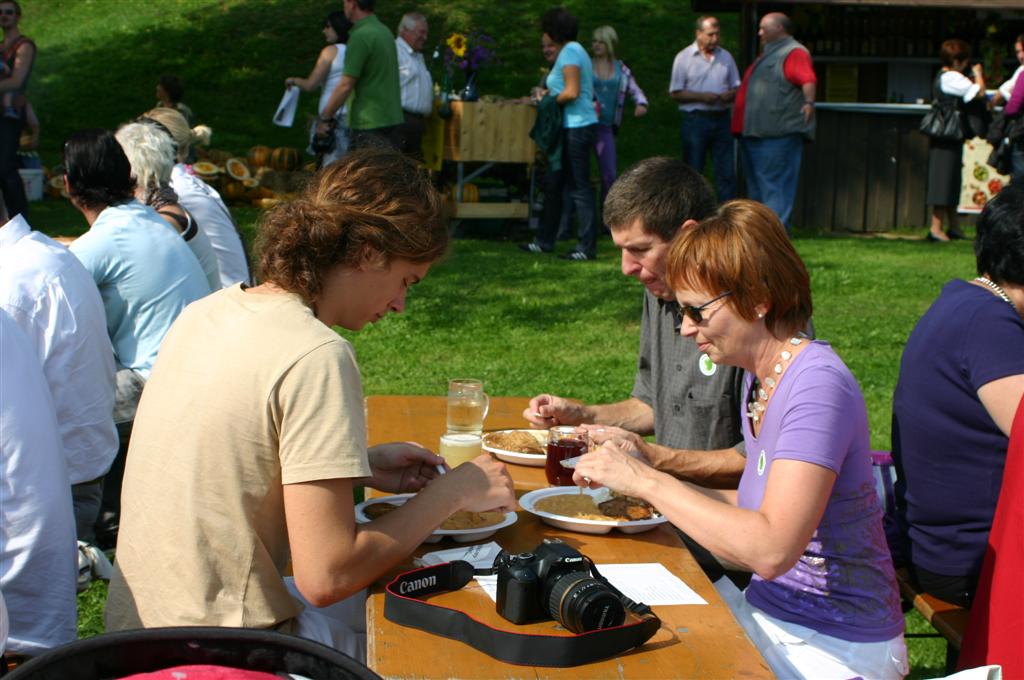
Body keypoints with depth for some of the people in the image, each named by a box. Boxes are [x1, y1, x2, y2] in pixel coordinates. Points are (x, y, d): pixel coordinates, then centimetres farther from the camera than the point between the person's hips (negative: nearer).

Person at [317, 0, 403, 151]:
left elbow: (345, 86, -17)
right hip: (391, 120, 9)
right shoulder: (384, 31, 13)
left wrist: (324, 118, -7)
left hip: (370, 124, -9)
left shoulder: (361, 36, -15)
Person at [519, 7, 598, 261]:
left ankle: (587, 247, -3)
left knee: (579, 188, -7)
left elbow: (571, 93, -20)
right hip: (574, 127, 11)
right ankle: (544, 241, 22)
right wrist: (550, 93, 10)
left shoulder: (569, 52, -12)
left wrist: (549, 100, -5)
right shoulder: (573, 51, 18)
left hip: (577, 128, -11)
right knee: (552, 183, 14)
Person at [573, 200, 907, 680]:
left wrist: (649, 482, -24)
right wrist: (642, 478, 0)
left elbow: (770, 549, -31)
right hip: (769, 614, 7)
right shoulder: (758, 377, 5)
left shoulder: (818, 387, -23)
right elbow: (756, 509, 8)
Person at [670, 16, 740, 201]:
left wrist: (730, 95, -9)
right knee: (692, 172, 3)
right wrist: (702, 97, -16)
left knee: (727, 172, 1)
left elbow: (737, 87, 15)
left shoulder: (726, 57, 11)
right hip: (695, 120, -3)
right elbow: (676, 93, -4)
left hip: (721, 119, 3)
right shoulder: (684, 57, -1)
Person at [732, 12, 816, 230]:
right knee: (756, 187, 15)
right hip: (754, 133, 10)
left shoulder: (794, 53, -8)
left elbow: (808, 80, -24)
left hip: (777, 136, -10)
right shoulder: (769, 54, 24)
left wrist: (809, 102, -40)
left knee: (775, 186, -10)